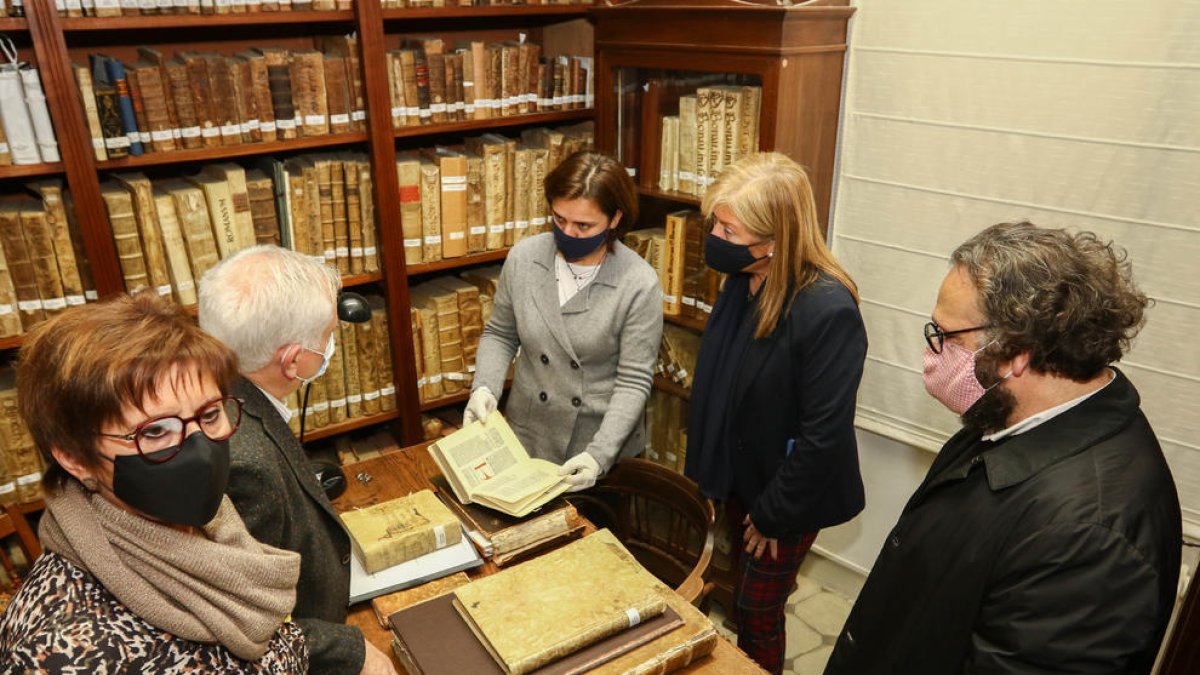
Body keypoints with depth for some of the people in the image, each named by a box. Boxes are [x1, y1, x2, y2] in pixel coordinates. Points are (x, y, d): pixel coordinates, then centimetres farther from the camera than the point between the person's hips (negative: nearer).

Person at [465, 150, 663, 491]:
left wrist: (600, 454, -26)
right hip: (528, 437, 3)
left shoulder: (639, 284, -19)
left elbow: (633, 381, -16)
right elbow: (500, 335, 5)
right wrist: (484, 387, -12)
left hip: (607, 444, -3)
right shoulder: (524, 257, -9)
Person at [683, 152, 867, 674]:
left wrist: (774, 513, -16)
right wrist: (709, 471, 6)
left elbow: (824, 434, -26)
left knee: (757, 614, 12)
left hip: (787, 497, -6)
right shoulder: (743, 282, -7)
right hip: (739, 477, 7)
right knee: (746, 598, 24)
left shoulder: (829, 312, -30)